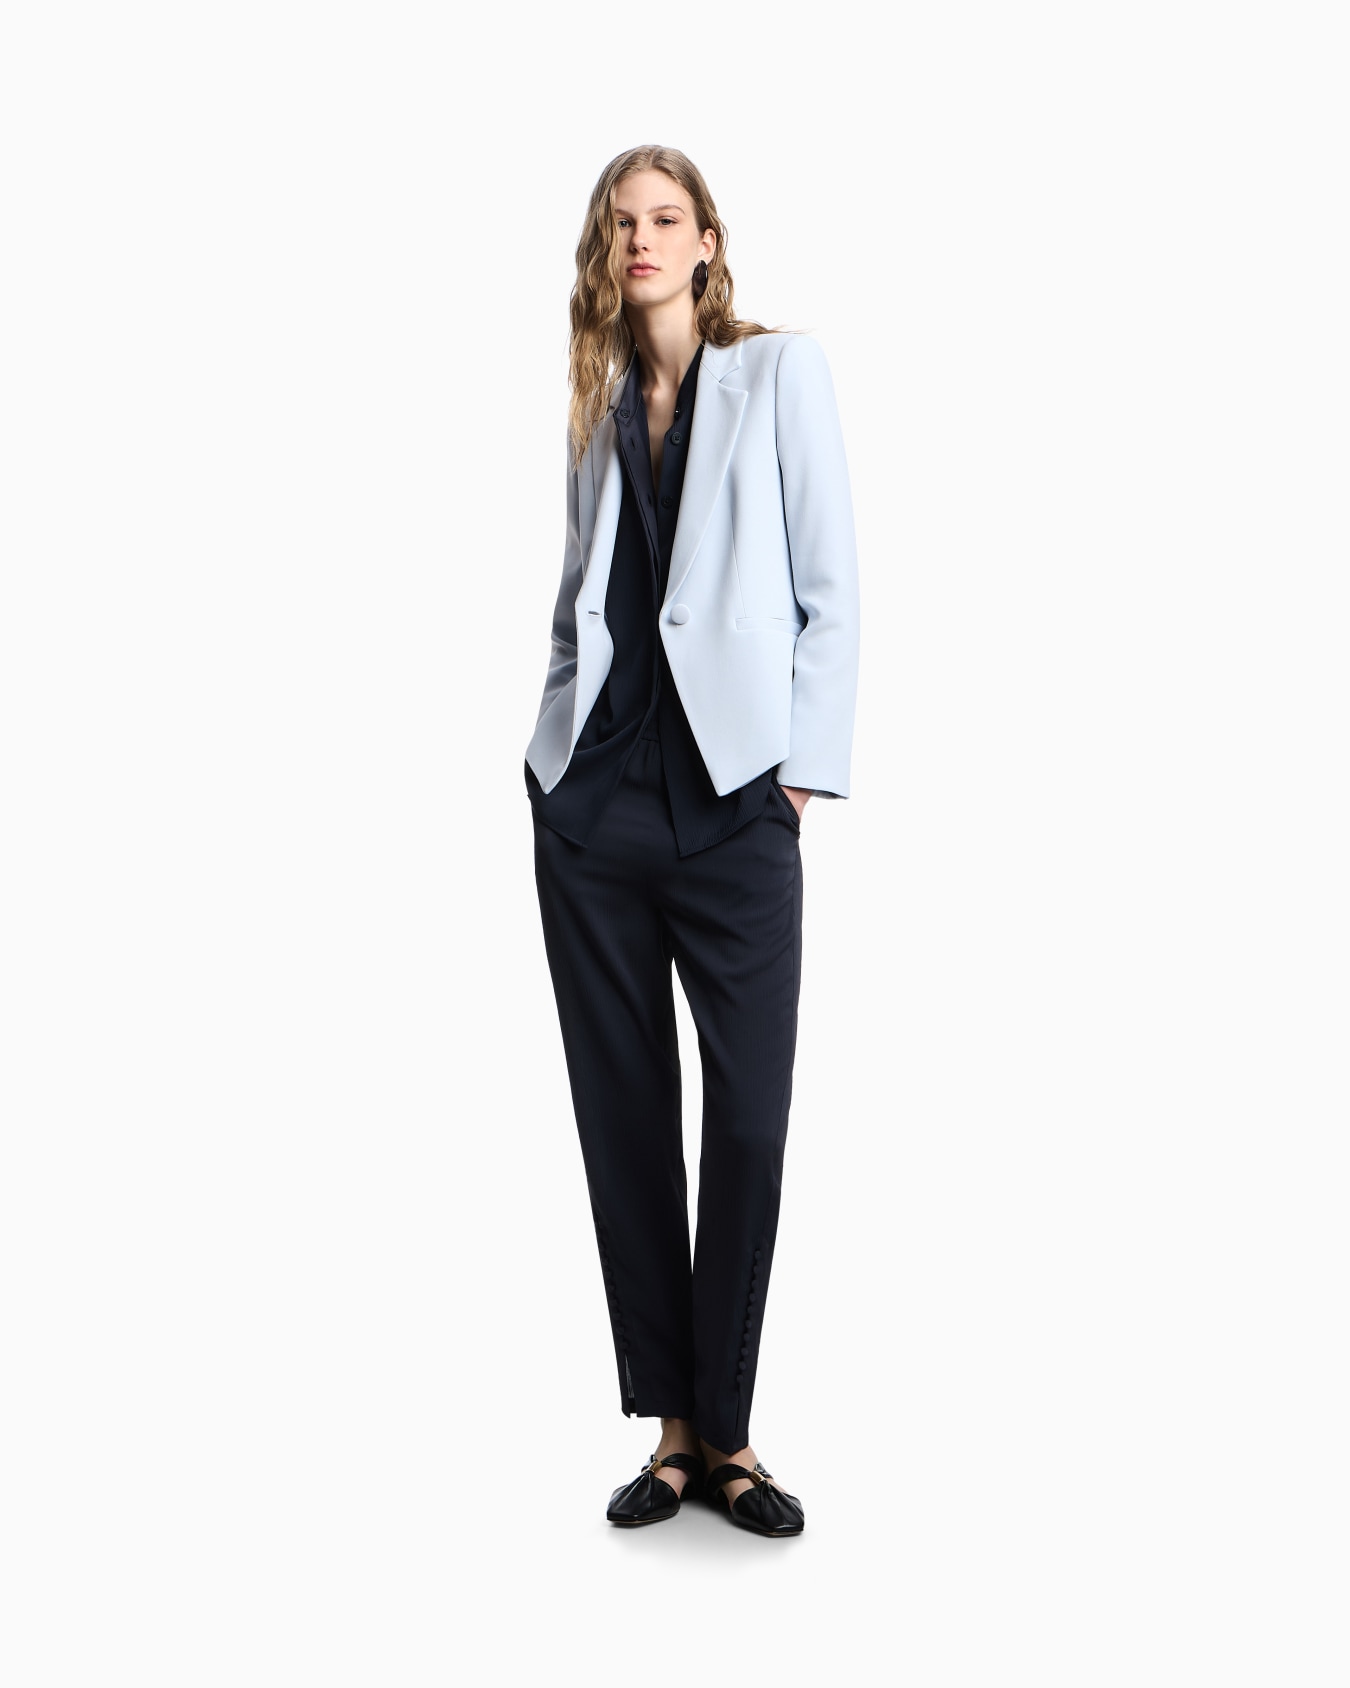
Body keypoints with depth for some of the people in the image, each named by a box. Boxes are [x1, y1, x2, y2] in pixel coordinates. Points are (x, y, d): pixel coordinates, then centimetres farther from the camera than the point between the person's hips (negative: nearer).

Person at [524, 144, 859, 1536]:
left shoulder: (780, 373, 5)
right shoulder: (596, 406, 15)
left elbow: (830, 592, 0)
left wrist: (802, 772, -7)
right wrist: (553, 746, 4)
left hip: (732, 803, -3)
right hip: (593, 801, 3)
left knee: (751, 1120, -3)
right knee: (625, 1116, 5)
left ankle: (727, 1432, 11)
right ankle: (672, 1429, 15)